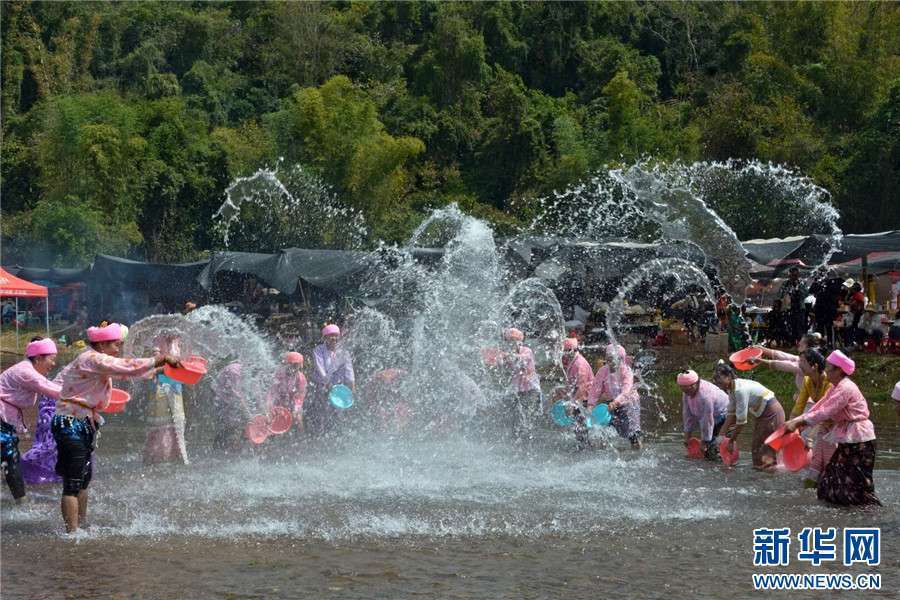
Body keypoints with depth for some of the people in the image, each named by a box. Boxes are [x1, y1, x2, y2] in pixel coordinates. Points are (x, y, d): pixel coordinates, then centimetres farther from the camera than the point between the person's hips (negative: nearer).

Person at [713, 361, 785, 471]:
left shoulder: (740, 390, -28)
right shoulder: (731, 389, 0)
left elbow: (741, 419, -25)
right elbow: (731, 413, 8)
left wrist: (732, 439, -16)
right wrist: (723, 432, 6)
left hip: (772, 412, -10)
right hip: (763, 413, 10)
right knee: (756, 445, 13)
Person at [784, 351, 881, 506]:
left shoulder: (845, 388, -19)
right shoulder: (836, 388, 13)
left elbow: (825, 412, -24)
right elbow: (819, 407, 9)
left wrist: (798, 423, -21)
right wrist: (796, 421, -2)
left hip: (859, 442, -10)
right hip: (848, 441, 10)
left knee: (856, 486, -6)